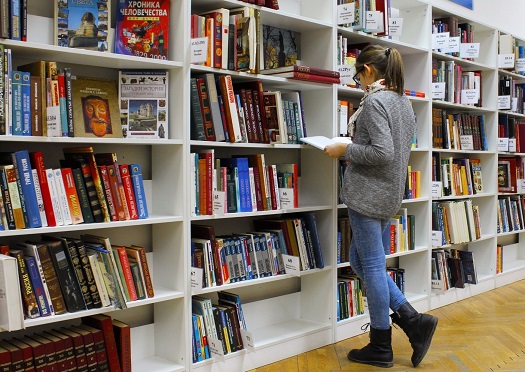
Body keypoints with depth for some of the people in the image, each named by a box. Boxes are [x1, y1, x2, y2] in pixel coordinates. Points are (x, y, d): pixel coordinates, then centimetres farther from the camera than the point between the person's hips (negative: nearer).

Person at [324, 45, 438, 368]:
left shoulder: (374, 101, -15)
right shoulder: (403, 101, 14)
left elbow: (382, 153, -23)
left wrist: (345, 150, -11)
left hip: (368, 193, -9)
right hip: (391, 193, 9)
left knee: (371, 266, 0)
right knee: (362, 261, 17)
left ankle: (381, 347, 12)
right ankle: (414, 320, 13)